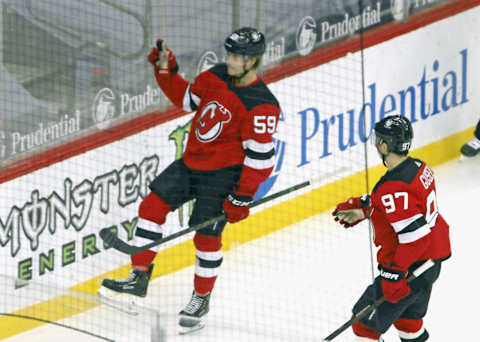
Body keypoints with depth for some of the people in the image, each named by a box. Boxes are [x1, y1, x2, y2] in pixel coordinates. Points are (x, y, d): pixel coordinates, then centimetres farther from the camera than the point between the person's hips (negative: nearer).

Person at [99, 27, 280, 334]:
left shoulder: (261, 106, -21)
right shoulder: (217, 77, 2)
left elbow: (260, 157, -21)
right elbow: (188, 99, 20)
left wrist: (242, 198, -20)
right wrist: (167, 73, 8)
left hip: (224, 172, -7)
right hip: (192, 161, 7)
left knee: (207, 236, -5)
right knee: (153, 204, -1)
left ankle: (202, 299, 15)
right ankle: (140, 277, 5)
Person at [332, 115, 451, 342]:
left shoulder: (394, 188, -28)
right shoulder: (418, 167, 2)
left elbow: (414, 236, -31)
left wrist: (395, 274, -26)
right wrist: (361, 208, 20)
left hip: (413, 266, -10)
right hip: (433, 260, 10)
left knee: (366, 321, 1)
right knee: (408, 316, 29)